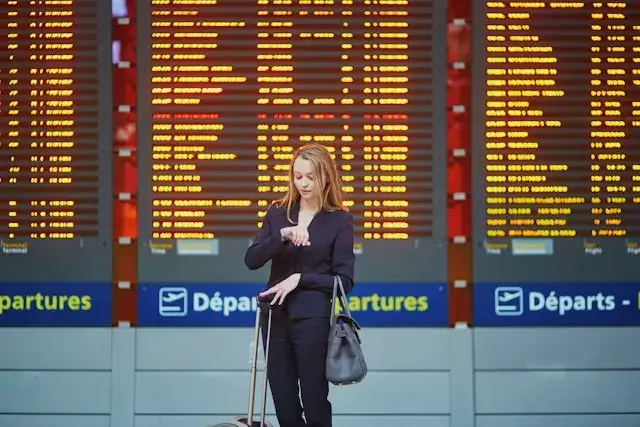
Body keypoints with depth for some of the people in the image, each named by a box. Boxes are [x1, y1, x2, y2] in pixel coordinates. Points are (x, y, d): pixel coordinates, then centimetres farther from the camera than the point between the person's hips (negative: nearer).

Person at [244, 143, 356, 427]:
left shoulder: (340, 220, -1)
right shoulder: (278, 213, 9)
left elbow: (344, 281, -4)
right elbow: (251, 260, -2)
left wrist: (299, 279, -14)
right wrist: (282, 235, -16)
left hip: (313, 319, -4)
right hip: (277, 317, 4)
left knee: (314, 404, 0)